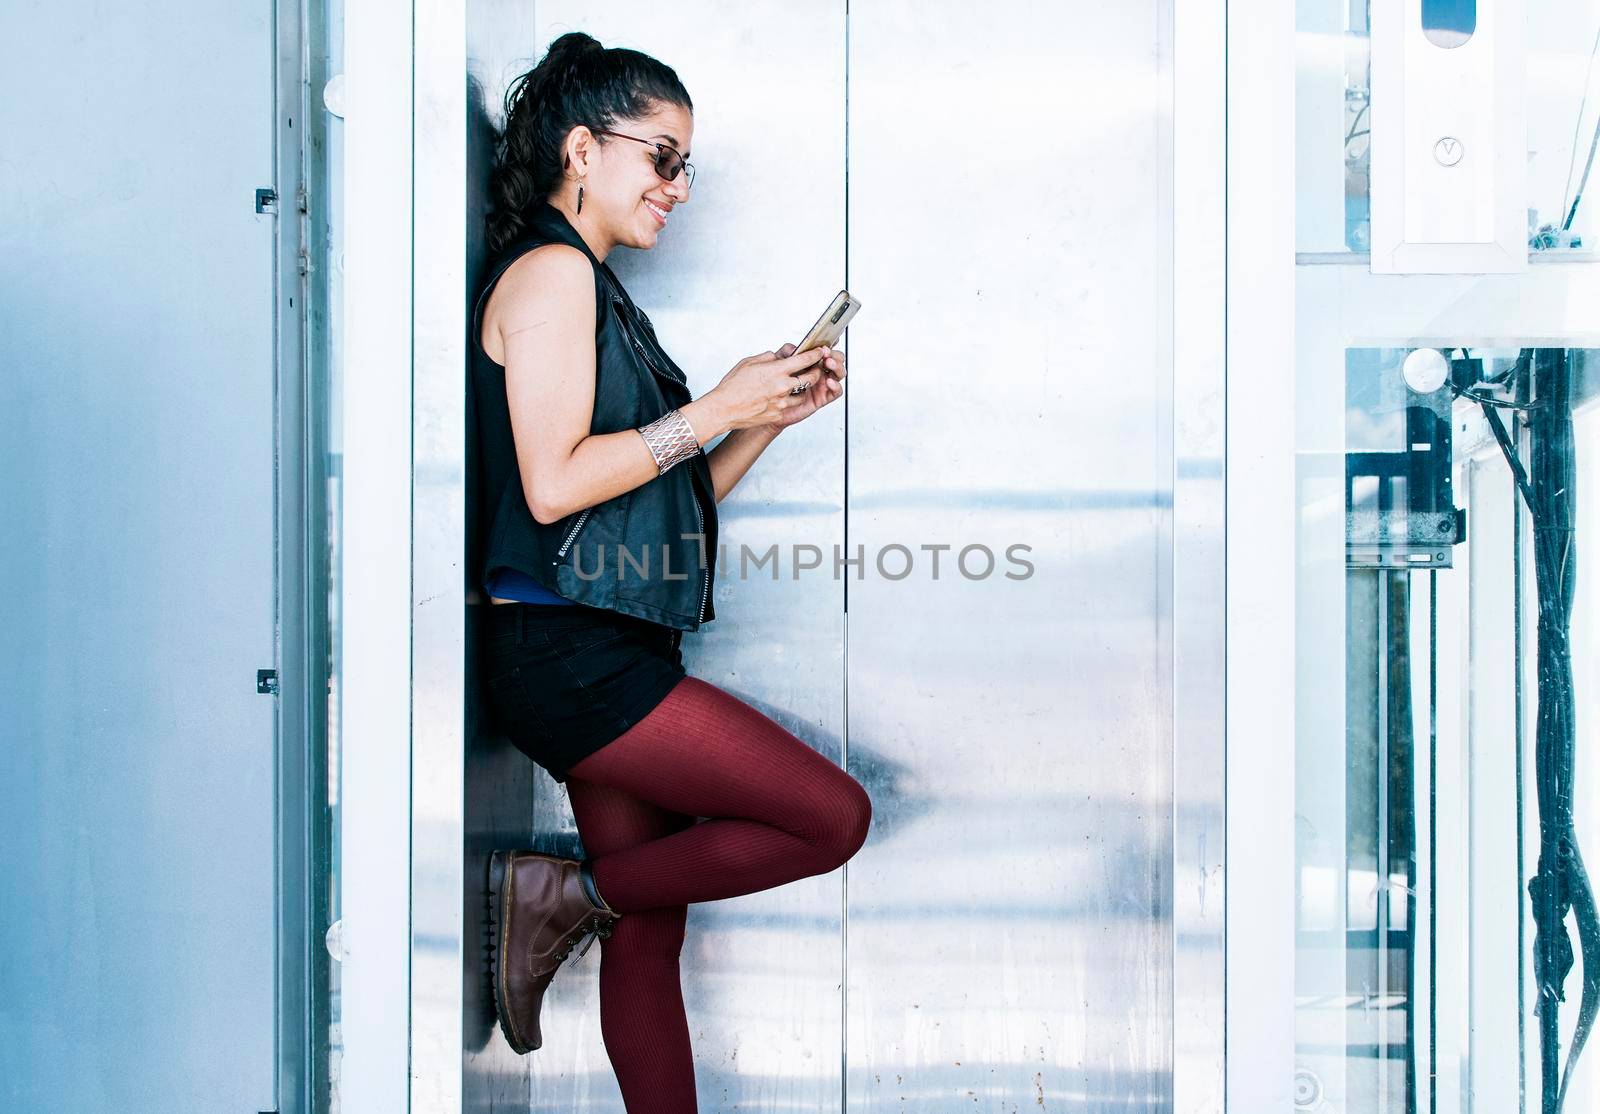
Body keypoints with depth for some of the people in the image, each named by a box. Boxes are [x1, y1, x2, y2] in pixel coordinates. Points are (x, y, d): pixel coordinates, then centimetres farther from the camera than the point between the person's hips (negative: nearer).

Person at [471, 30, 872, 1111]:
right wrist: (716, 410, -11)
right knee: (835, 814, -8)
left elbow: (675, 496, 22)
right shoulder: (550, 271, -7)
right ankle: (568, 896, 0)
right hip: (572, 656, -10)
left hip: (609, 664, 10)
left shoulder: (598, 291, 22)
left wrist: (777, 413, 11)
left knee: (649, 937, 9)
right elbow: (551, 483, -17)